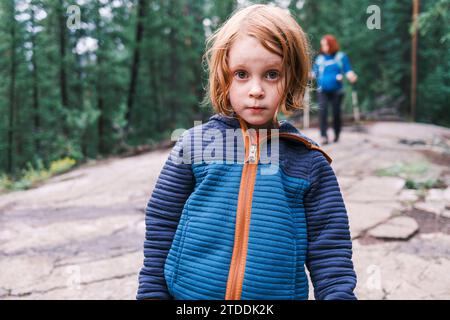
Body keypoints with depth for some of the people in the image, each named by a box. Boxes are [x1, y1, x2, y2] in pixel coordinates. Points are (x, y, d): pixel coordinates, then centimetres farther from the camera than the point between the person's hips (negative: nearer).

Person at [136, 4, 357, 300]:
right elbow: (160, 230, 2)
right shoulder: (194, 145, -4)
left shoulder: (309, 162, -3)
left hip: (280, 293, 0)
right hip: (188, 292, 0)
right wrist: (151, 292, 0)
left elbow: (330, 252, -1)